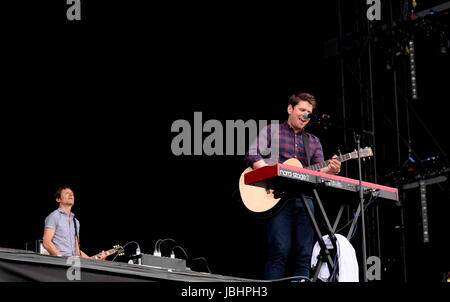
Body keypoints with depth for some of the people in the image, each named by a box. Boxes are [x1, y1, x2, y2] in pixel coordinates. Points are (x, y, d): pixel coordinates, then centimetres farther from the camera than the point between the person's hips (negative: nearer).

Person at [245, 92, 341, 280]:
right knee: (280, 250, -16)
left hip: (304, 199, 5)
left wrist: (331, 170, -8)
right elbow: (253, 155, -5)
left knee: (304, 254, -2)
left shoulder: (314, 141, 23)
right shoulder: (271, 131, 10)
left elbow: (318, 171, 14)